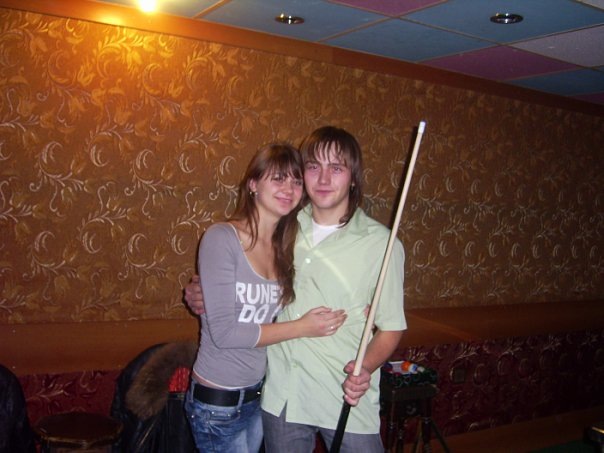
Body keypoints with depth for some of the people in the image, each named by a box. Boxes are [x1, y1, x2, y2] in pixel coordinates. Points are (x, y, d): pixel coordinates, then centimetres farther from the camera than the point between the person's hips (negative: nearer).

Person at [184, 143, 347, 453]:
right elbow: (223, 331, -21)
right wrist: (301, 328, -17)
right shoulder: (221, 238, -17)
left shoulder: (283, 246, 3)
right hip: (218, 402, -6)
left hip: (259, 393, 6)